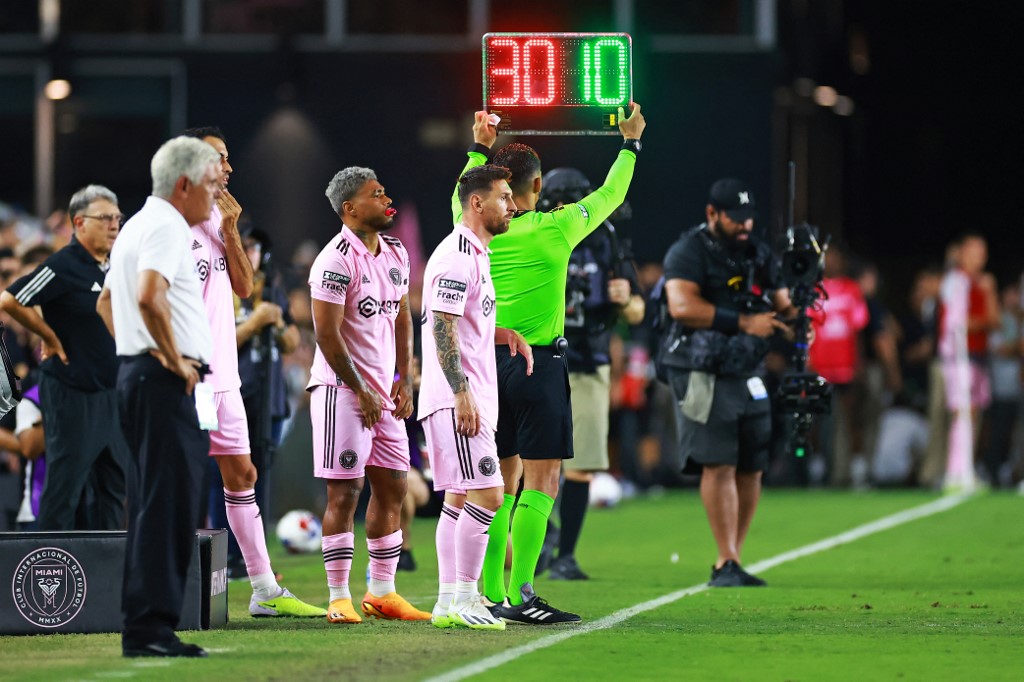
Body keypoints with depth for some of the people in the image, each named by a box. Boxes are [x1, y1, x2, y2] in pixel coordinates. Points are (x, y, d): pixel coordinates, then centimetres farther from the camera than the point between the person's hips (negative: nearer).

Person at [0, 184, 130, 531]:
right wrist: (51, 339, -10)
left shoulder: (114, 266, 10)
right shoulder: (64, 266, -13)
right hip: (72, 394, -8)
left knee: (115, 485, 10)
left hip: (111, 394, 8)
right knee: (64, 487, -3)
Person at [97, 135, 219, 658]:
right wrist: (174, 359, -18)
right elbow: (149, 297, -28)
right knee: (168, 502, -11)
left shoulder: (137, 225, 20)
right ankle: (150, 626, -14)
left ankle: (141, 626, 12)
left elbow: (107, 300, 30)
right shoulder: (167, 227, -12)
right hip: (165, 380, -11)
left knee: (151, 503, 11)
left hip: (135, 372, 11)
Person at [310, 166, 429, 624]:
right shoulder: (337, 260, -15)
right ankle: (339, 598, -3)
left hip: (385, 391, 8)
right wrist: (360, 392, -13)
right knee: (345, 492, -7)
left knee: (392, 489, 10)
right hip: (342, 387, -8)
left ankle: (381, 592, 18)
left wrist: (403, 380, 8)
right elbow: (327, 333, -17)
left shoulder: (395, 254, 10)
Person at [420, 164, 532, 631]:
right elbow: (442, 328, -19)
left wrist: (507, 334, 12)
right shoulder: (457, 256, -14)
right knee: (486, 494, -13)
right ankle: (464, 600, -11)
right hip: (457, 398, -11)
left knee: (459, 497, 10)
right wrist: (462, 393, -23)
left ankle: (448, 601, 13)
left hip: (470, 398, 11)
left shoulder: (476, 253, 18)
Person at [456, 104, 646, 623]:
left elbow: (463, 196, 28)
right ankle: (520, 595, -14)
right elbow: (610, 196, 9)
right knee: (540, 480, -5)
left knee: (501, 480, 10)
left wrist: (481, 149, 40)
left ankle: (491, 594, 8)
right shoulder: (555, 229, -7)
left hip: (487, 362, 5)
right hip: (537, 362, -5)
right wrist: (631, 142, 24)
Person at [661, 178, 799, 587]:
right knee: (719, 465, -13)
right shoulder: (690, 252, -7)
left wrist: (795, 315, -8)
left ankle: (729, 563, 11)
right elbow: (682, 305, -21)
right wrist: (743, 323, -22)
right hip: (701, 374, -7)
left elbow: (781, 305, 17)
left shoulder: (758, 254, 15)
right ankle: (728, 564, -12)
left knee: (751, 469, 4)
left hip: (746, 376, 7)